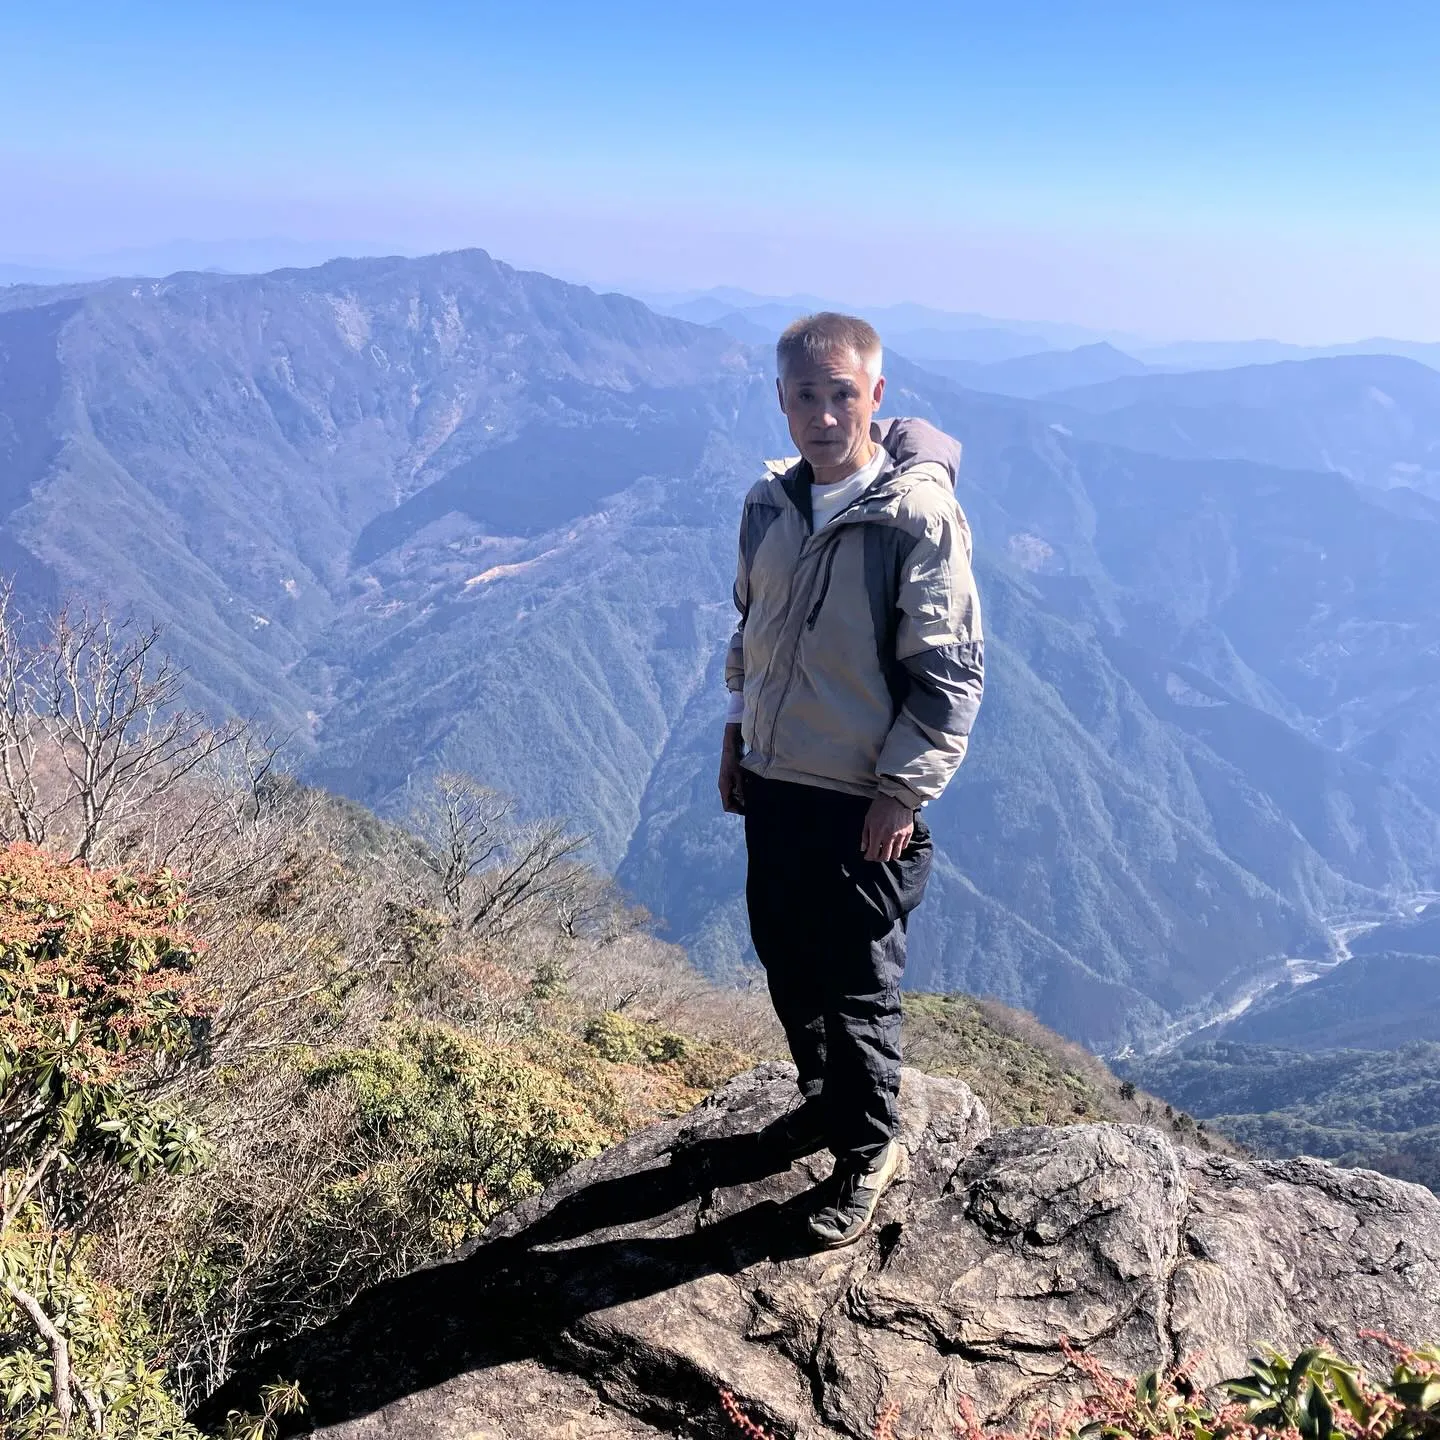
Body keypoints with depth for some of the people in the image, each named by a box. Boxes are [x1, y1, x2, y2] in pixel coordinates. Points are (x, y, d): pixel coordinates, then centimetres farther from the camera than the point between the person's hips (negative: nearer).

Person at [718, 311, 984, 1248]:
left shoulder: (920, 518, -17)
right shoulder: (769, 506, 3)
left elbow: (953, 674, -15)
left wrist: (901, 792, -16)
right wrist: (738, 734, 17)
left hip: (864, 803, -6)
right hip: (772, 785, 7)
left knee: (859, 989, 6)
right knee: (787, 962, 19)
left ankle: (869, 1150, 28)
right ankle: (825, 1101, 43)